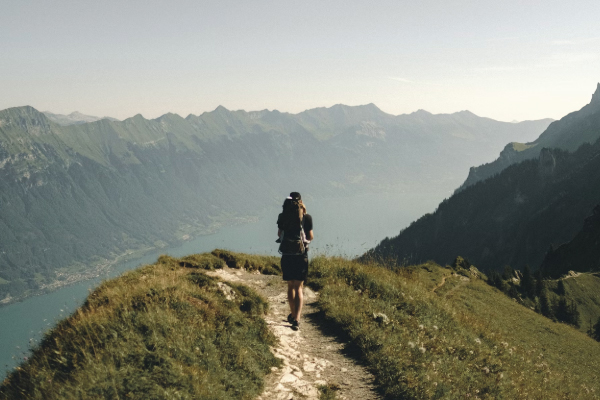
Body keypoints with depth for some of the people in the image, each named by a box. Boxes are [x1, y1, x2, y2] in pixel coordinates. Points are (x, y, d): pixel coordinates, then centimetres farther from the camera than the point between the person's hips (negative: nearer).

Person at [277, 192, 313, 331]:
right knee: (299, 287, 2)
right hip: (301, 256, -1)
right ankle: (296, 319, -12)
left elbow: (279, 234, 9)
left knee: (290, 286, 17)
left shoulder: (283, 217, -3)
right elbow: (311, 237, 0)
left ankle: (293, 315, 30)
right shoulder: (307, 217, -7)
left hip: (287, 255, 1)